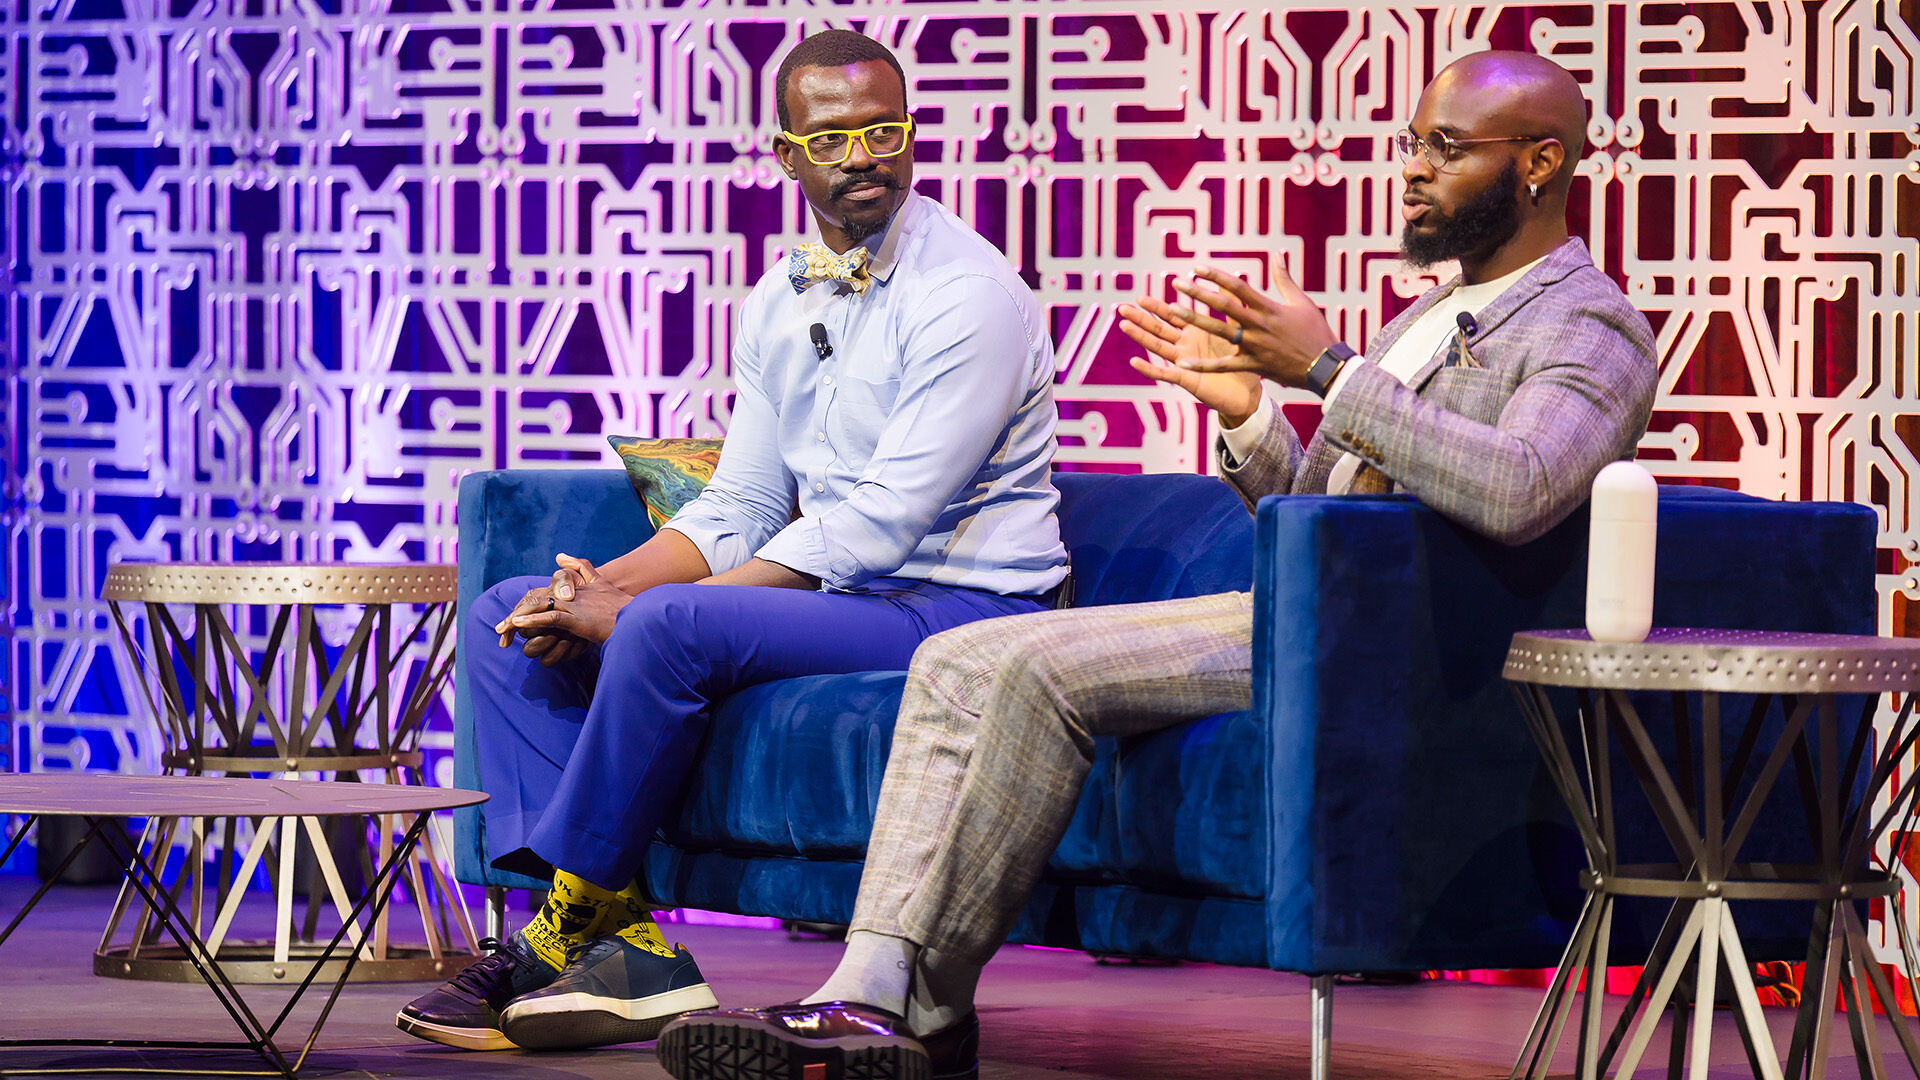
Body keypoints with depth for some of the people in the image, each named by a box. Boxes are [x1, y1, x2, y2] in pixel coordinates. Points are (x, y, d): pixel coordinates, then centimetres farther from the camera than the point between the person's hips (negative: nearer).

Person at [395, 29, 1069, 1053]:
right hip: (828, 594, 9)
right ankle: (617, 940, -14)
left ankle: (573, 924, -15)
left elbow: (880, 524, -21)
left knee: (669, 625, -32)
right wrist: (604, 586, -10)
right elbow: (739, 510, 13)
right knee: (511, 617, 0)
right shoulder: (778, 304, 13)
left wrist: (639, 602, -21)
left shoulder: (968, 293, -14)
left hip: (953, 606, -9)